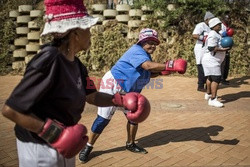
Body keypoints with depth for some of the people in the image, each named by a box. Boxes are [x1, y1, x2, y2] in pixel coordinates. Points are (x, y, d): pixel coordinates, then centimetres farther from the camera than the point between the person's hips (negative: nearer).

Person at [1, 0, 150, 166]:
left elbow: (91, 96, 10)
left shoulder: (75, 63, -2)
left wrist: (121, 99, -4)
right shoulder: (49, 62, -27)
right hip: (41, 148, -8)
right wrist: (54, 134, -27)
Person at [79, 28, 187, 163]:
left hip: (128, 91, 9)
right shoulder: (136, 51, -22)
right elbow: (148, 66, -39)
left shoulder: (146, 55, 8)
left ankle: (130, 144, 29)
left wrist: (162, 71, -6)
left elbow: (149, 73, 11)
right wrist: (169, 66, -42)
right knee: (103, 118, -7)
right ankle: (88, 147, 9)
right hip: (113, 85, -9)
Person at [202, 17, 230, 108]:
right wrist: (223, 50, -26)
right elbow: (211, 48, -25)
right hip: (211, 60, -11)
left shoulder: (217, 34, 16)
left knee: (210, 77, 23)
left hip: (213, 60, 11)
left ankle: (208, 94, 40)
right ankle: (213, 99, -20)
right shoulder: (213, 35, -17)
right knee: (216, 78, -17)